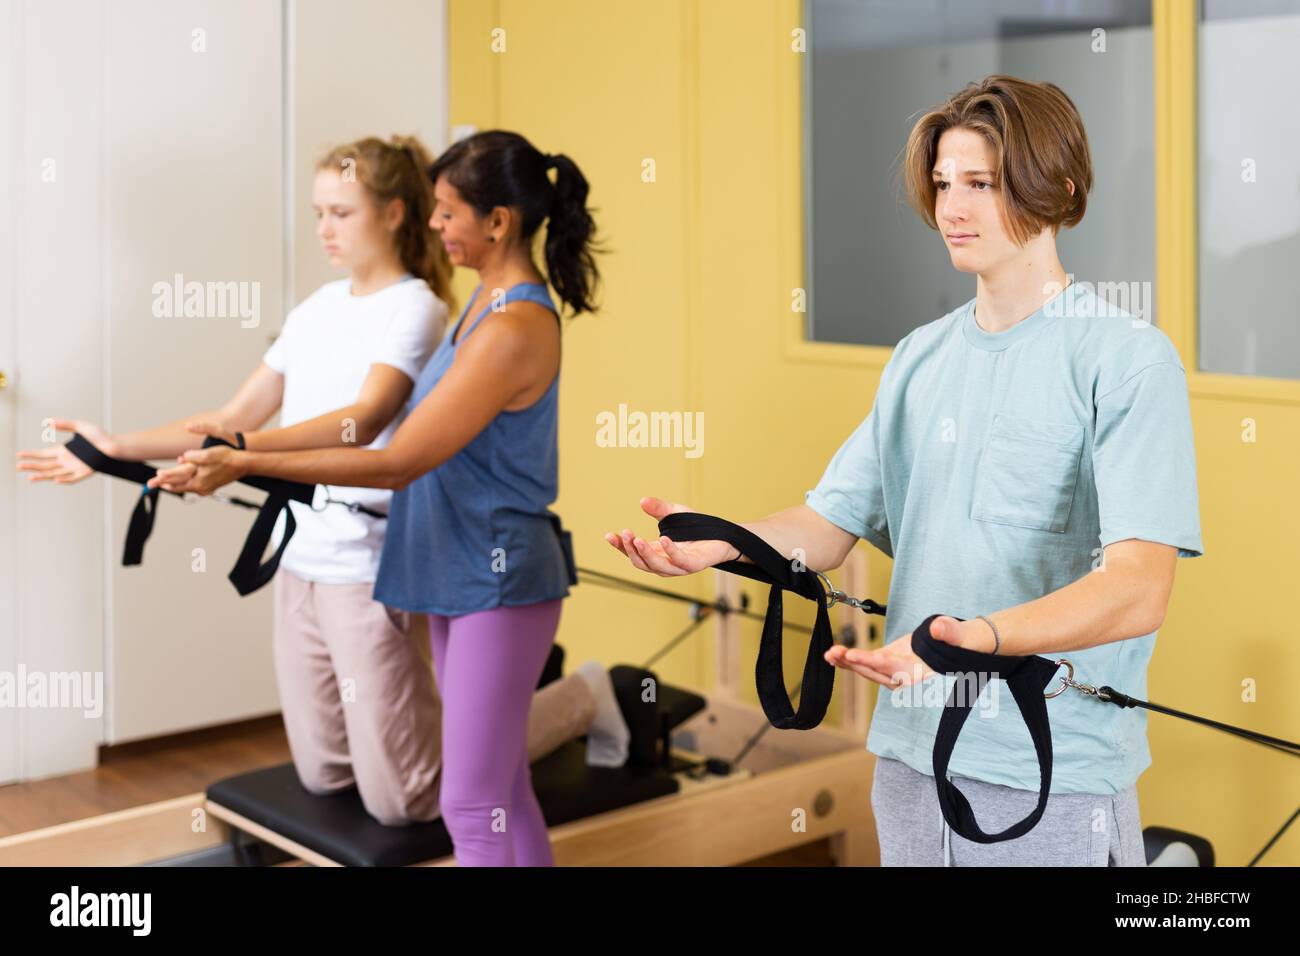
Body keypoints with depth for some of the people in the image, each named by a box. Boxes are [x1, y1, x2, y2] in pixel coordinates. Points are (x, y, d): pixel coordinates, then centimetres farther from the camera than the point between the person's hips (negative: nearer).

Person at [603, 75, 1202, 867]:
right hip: (912, 751, 6)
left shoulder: (1129, 357, -10)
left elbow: (1139, 589, -20)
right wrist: (725, 541, -12)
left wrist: (978, 636, -36)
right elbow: (832, 524, 9)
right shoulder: (920, 357, 11)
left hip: (1055, 777, -6)